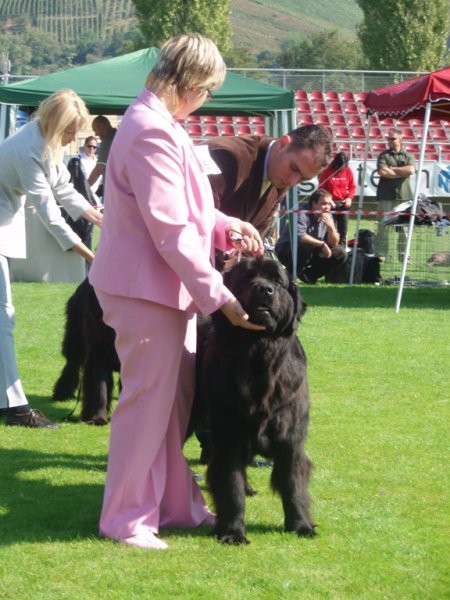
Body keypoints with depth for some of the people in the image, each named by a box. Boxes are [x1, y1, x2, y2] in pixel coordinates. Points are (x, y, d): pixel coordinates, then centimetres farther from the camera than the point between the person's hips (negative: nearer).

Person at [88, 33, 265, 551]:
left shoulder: (158, 125, 12)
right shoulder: (152, 132, -21)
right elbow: (171, 230, -24)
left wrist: (226, 225, 4)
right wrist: (218, 295, -22)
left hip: (164, 288, 10)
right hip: (147, 289, -10)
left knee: (175, 401, 14)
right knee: (148, 401, -2)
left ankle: (175, 504, 22)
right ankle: (126, 520, 7)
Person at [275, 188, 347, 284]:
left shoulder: (328, 217, 0)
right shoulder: (302, 214, -20)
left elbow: (333, 244, -2)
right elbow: (299, 236, -37)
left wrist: (331, 227, -21)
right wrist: (322, 244, -31)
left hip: (311, 254, 7)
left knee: (340, 253, -6)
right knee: (307, 246, -38)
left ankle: (309, 275, 4)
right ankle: (291, 275, -14)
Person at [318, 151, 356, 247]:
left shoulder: (348, 171, 1)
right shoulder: (327, 171, -7)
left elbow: (352, 186, 7)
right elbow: (321, 188, -2)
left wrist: (349, 197, -8)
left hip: (344, 203, 3)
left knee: (343, 229, 3)